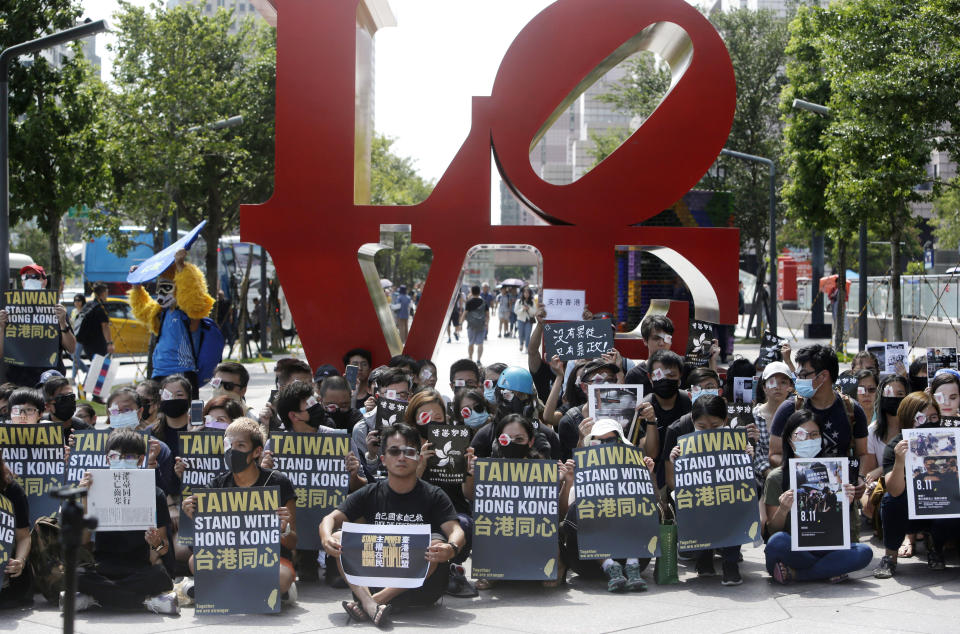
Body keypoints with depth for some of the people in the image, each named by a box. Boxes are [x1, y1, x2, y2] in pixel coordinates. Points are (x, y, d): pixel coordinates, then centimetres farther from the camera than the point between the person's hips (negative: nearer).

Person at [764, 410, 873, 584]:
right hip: (792, 549, -3)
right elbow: (772, 530, -1)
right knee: (778, 541, -37)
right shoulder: (776, 478, 1)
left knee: (864, 551, -26)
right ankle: (829, 570, -17)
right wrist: (783, 510, -20)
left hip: (824, 548, 3)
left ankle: (792, 574, -21)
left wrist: (845, 505, -9)